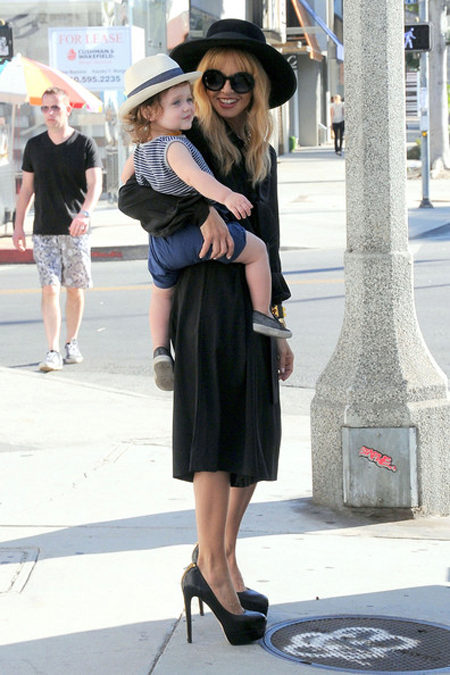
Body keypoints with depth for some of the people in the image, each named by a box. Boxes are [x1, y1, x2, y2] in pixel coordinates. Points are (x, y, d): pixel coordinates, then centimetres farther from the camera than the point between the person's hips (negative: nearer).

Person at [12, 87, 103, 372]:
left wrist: (85, 213, -30)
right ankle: (53, 351, -11)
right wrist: (18, 225, 9)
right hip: (44, 231, 1)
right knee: (50, 289, -9)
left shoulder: (85, 145, -2)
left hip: (76, 231, -1)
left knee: (75, 290, 6)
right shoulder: (34, 146, 7)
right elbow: (27, 188, 13)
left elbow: (95, 183, -13)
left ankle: (72, 344, 24)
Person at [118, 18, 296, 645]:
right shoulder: (187, 141, -2)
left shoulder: (263, 153, 16)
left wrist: (278, 328, 20)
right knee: (218, 434, -12)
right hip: (208, 300, -7)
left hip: (254, 310, 7)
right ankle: (211, 570, -10)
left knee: (254, 440, 7)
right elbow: (132, 195, -15)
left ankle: (222, 561, 17)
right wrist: (202, 213, -29)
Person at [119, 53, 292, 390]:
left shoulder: (141, 151, 9)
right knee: (258, 249, 8)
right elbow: (191, 174, -40)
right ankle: (262, 313, 8)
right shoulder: (173, 145, -20)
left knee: (162, 291, 30)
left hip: (161, 244, 8)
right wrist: (225, 195, -53)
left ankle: (160, 350, 19)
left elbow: (127, 176, 29)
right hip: (199, 232, -8)